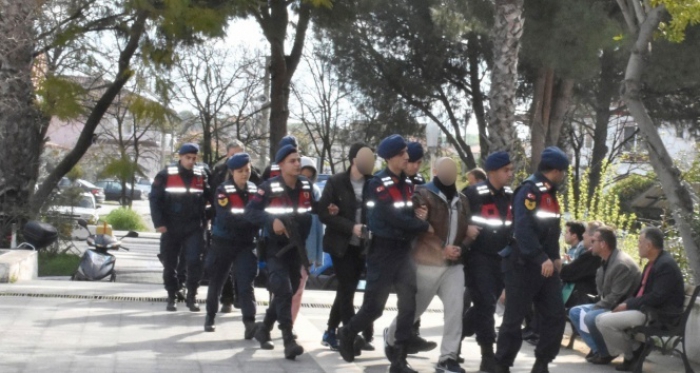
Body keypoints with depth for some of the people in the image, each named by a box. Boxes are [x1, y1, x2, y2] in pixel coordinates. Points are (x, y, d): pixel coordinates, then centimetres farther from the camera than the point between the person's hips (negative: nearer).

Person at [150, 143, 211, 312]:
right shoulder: (165, 176, -2)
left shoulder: (201, 176, 7)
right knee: (169, 264, 6)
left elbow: (207, 198, 15)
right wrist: (159, 223, -10)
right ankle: (172, 298, 19)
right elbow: (154, 199, -4)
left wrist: (204, 220, 7)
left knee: (194, 262, -10)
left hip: (194, 228, 1)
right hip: (170, 228, -1)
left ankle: (192, 297, 2)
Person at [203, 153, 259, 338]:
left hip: (245, 244, 1)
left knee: (246, 284, -13)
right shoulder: (223, 190, -10)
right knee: (216, 282, 13)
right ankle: (210, 317, 32)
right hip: (223, 243, -1)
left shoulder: (254, 190, 3)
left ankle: (250, 323, -22)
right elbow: (226, 219, -22)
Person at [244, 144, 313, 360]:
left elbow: (313, 210, 15)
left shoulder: (306, 186, 1)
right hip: (275, 247, -6)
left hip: (296, 246, 6)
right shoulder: (269, 187, -13)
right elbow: (250, 211, -16)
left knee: (289, 292, 14)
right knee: (283, 291, -20)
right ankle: (289, 341, -20)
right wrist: (271, 221, -29)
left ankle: (263, 329, 33)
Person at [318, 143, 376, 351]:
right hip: (341, 245, -3)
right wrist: (351, 227, -19)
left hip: (362, 246, 3)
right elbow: (324, 213, -11)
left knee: (347, 289, 10)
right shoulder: (336, 182, -5)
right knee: (347, 289, -5)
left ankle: (331, 333, 23)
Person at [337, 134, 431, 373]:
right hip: (383, 252, -6)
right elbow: (394, 218, -19)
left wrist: (418, 213, -6)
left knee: (408, 306, -1)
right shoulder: (378, 184, -12)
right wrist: (425, 226, -11)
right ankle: (348, 334, 29)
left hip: (404, 251, 6)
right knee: (374, 306, 0)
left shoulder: (407, 183, 10)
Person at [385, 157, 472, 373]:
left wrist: (460, 248, -4)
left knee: (455, 309, -9)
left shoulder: (462, 200, 13)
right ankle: (392, 337, 36)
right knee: (414, 307, 9)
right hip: (427, 264, -5)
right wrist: (442, 250, -20)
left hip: (454, 265, 5)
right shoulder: (424, 195, -8)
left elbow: (465, 229, 18)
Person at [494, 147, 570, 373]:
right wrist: (541, 259, -29)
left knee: (555, 316, 3)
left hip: (546, 264, 9)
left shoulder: (549, 193, 16)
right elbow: (523, 229, -25)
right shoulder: (529, 190, -14)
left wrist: (555, 257, 10)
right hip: (523, 264, -9)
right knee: (514, 318, -2)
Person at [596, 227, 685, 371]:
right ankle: (635, 347, 3)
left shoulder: (666, 265, -17)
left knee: (604, 322, -18)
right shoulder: (653, 263, 13)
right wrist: (626, 303, 0)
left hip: (659, 315, -10)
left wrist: (628, 305, -17)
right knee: (601, 318, 4)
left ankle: (632, 354, 1)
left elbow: (657, 297, -24)